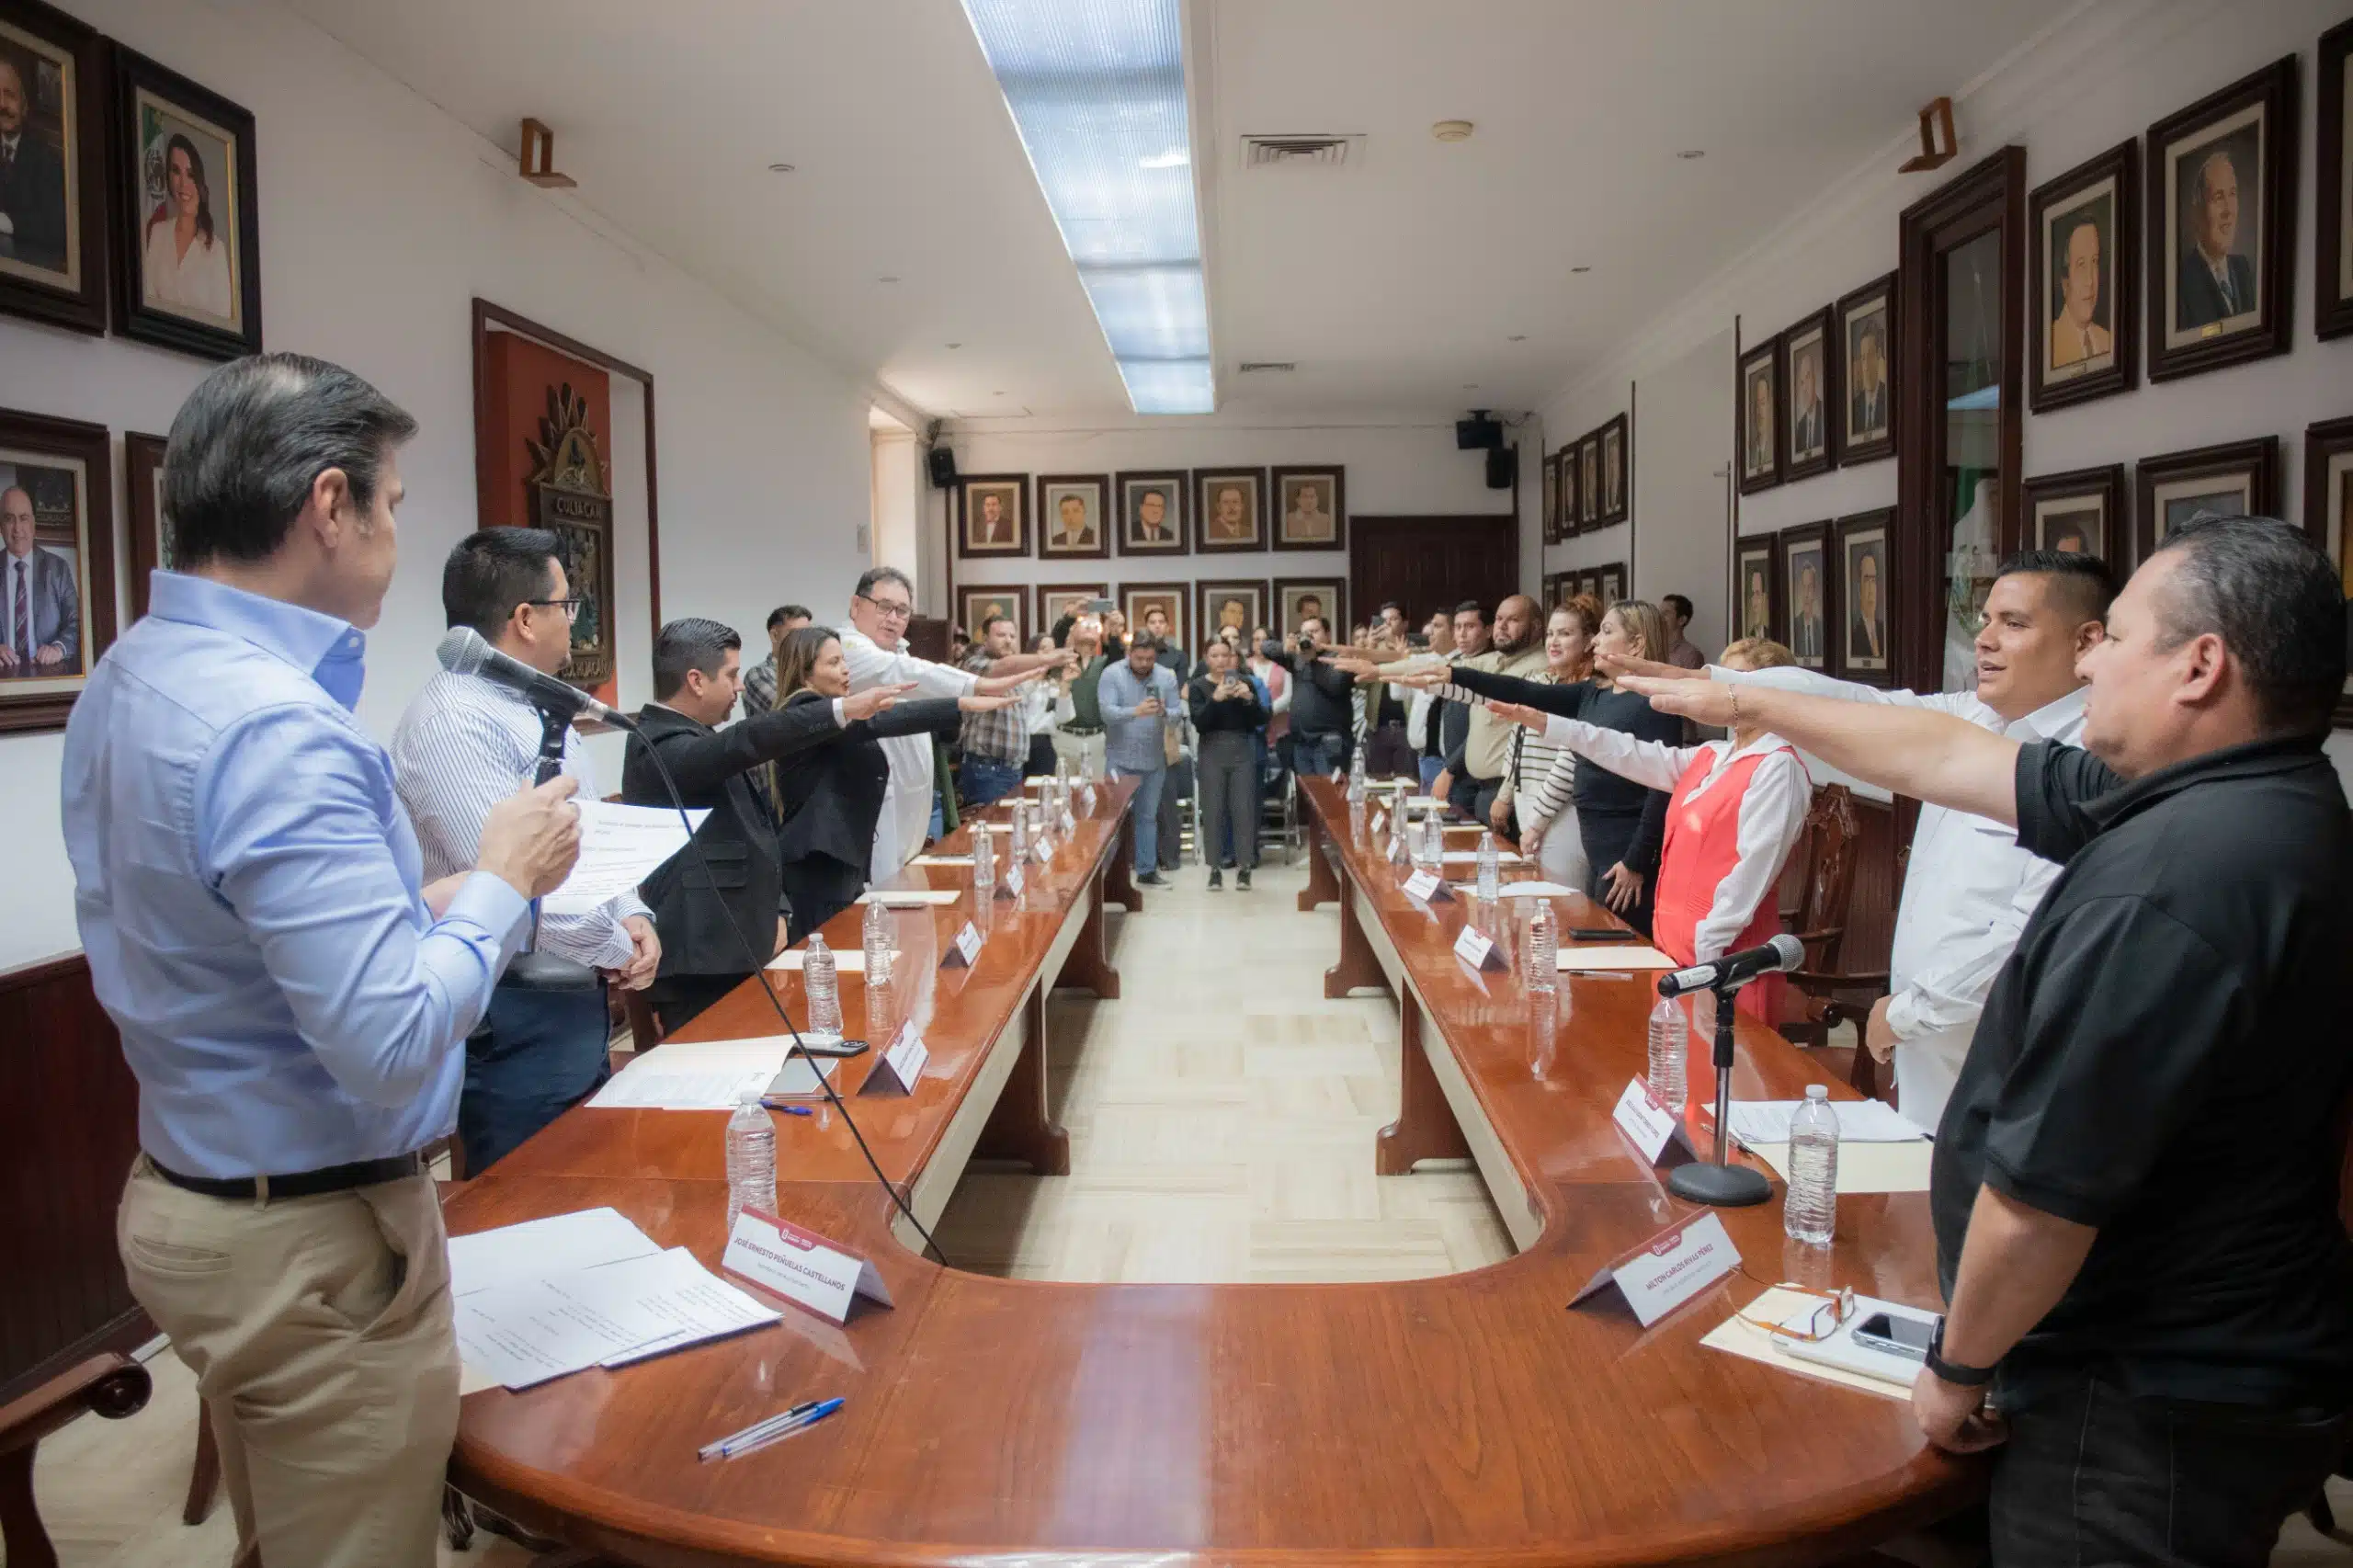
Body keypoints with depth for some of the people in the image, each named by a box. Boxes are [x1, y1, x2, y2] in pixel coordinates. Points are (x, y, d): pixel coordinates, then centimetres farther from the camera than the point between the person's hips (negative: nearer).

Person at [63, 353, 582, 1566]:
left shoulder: (125, 679, 3)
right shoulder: (277, 728, -27)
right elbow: (394, 1044, -29)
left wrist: (410, 906, 8)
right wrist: (500, 885, -15)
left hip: (187, 1193, 9)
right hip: (312, 1239, -9)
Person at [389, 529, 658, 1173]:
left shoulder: (538, 708, 12)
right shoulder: (454, 721, -20)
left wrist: (633, 916, 2)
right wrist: (614, 949, -14)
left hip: (579, 998, 10)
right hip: (515, 1017, -10)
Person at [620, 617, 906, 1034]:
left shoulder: (693, 739, 16)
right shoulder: (663, 748, -16)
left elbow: (748, 829, 19)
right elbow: (747, 740, -35)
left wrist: (773, 913, 9)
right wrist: (843, 711, -40)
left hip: (727, 949, 10)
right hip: (699, 959, -10)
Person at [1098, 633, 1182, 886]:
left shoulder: (1167, 677, 1)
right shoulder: (1111, 674, -9)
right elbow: (1107, 712, -20)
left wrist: (1164, 712, -27)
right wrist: (1136, 712, -36)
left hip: (1154, 759, 3)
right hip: (1120, 758, -3)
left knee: (1148, 816, 12)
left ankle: (1147, 870, 21)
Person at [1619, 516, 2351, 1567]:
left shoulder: (2167, 885, -30)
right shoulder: (2252, 804, 2)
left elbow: (2039, 1192, -27)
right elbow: (1946, 759, 10)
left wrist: (1958, 1368, -11)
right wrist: (1746, 704, 16)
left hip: (2151, 1416, -9)